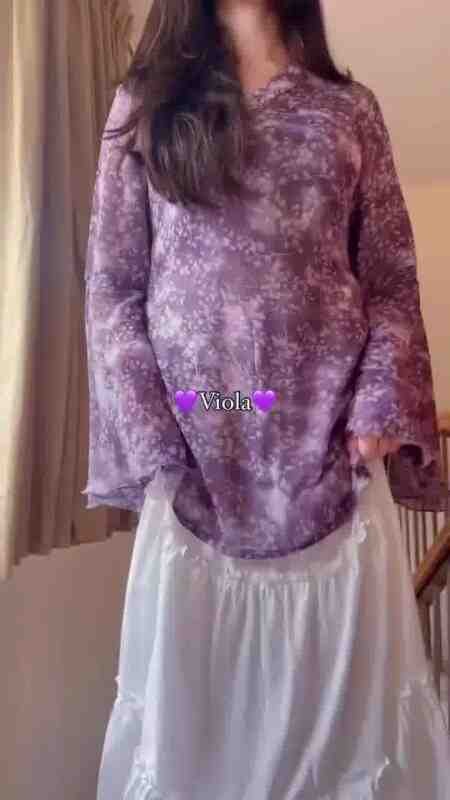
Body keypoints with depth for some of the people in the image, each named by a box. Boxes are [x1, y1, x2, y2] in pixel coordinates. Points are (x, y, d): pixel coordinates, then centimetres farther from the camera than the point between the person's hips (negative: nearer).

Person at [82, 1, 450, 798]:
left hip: (331, 444, 1)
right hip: (193, 443, 0)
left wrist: (381, 409, -8)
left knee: (350, 679, 10)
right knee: (187, 691, 9)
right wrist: (151, 440, -7)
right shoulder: (144, 104, 11)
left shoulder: (350, 109, 14)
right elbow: (112, 288, 3)